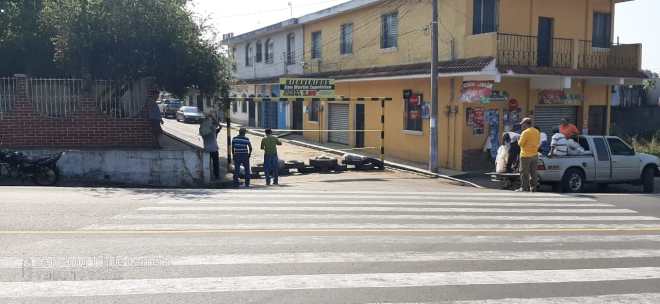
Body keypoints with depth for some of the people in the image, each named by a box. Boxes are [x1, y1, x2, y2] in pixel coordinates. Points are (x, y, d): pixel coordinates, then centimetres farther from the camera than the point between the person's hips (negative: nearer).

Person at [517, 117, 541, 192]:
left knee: (524, 172, -1)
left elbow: (521, 143, -15)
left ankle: (525, 188, -1)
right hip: (535, 155, 8)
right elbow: (538, 143, 14)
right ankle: (533, 188, 13)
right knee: (533, 172, 11)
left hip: (526, 155, -8)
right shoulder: (537, 132, 9)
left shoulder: (525, 132, -16)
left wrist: (519, 141, 4)